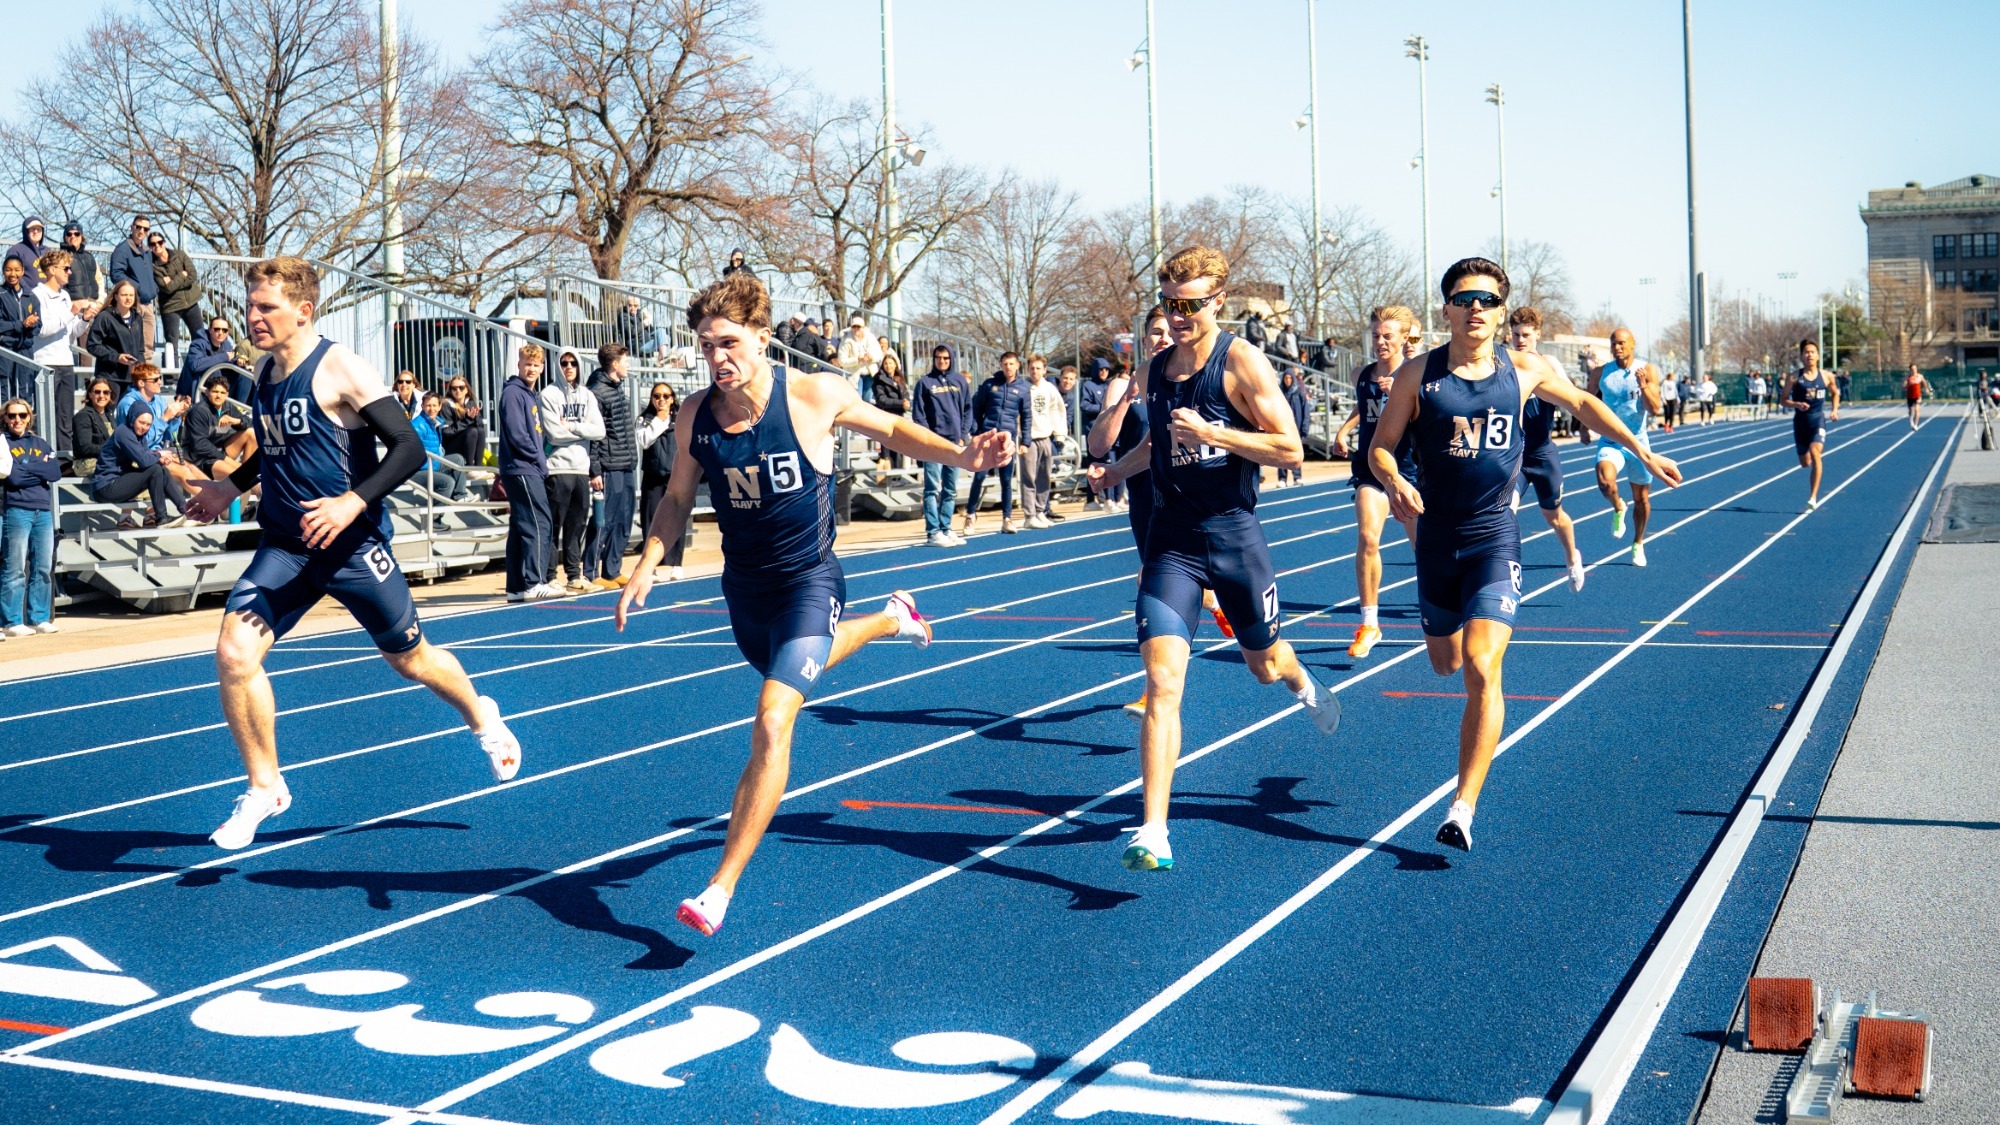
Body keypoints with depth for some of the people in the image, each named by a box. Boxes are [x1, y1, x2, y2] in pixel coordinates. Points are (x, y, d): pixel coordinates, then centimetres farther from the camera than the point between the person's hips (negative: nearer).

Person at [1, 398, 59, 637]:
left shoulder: (40, 444, 16)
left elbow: (56, 473, 0)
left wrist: (24, 468, -5)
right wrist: (40, 469, -4)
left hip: (43, 512, 5)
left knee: (44, 568, 5)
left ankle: (39, 618, 11)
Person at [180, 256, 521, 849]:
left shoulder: (341, 370, -15)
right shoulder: (264, 372, 8)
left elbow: (409, 447, -19)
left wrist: (353, 502, -30)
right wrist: (230, 487, 18)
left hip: (351, 542, -5)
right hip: (284, 544, 6)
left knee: (409, 658, 11)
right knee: (234, 654, -14)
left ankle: (481, 717, 43)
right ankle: (264, 788, 4)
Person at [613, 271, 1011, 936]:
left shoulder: (814, 396, -18)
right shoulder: (695, 415, -8)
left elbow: (893, 430, -1)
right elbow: (677, 499, 8)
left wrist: (964, 455, -16)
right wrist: (646, 568, -5)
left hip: (808, 582, -5)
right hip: (743, 586, 6)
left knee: (771, 728, -20)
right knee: (793, 672, 32)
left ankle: (721, 890, -14)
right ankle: (891, 619, 60)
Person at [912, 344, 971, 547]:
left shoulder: (960, 382, 11)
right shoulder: (925, 382, 1)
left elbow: (968, 409, 11)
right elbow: (918, 413, -2)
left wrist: (963, 435, 1)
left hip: (955, 443, 4)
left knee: (951, 490, 8)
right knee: (932, 489, -7)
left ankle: (945, 529, 15)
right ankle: (933, 532, -7)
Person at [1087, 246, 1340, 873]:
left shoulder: (1241, 362, -10)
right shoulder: (1153, 372, 6)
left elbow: (1291, 450, -14)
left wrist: (1211, 433, -23)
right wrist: (1114, 471, 11)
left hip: (1234, 534, -2)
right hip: (1170, 539, 3)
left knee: (1265, 665, 20)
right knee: (1162, 685, -13)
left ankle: (1303, 686, 60)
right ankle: (1153, 833, -14)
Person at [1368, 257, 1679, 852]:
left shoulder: (1525, 370, -1)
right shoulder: (1419, 374, -5)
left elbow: (1582, 404, 17)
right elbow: (1380, 446, -2)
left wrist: (1643, 452, 16)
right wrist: (1394, 481, -23)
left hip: (1495, 536, -1)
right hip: (1436, 536, 1)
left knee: (1481, 668, -16)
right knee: (1445, 663, 18)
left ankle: (1464, 808, -14)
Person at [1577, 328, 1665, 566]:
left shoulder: (1647, 371, -5)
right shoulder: (1600, 372, -2)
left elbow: (1655, 409, -12)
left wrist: (1643, 386, -27)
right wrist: (1583, 427, 3)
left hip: (1638, 442, 1)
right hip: (1609, 440, 0)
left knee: (1642, 499, 10)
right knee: (1605, 481, -30)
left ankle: (1638, 544, 33)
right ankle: (1618, 509, 4)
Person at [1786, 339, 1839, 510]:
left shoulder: (1826, 376, 0)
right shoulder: (1795, 377, -4)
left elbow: (1835, 393, 18)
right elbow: (1784, 399, 0)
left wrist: (1835, 410, 5)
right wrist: (1796, 404, -19)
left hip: (1818, 420, -1)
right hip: (1800, 421, 1)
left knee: (1815, 453, -22)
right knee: (1805, 463, 10)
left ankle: (1813, 498, -21)